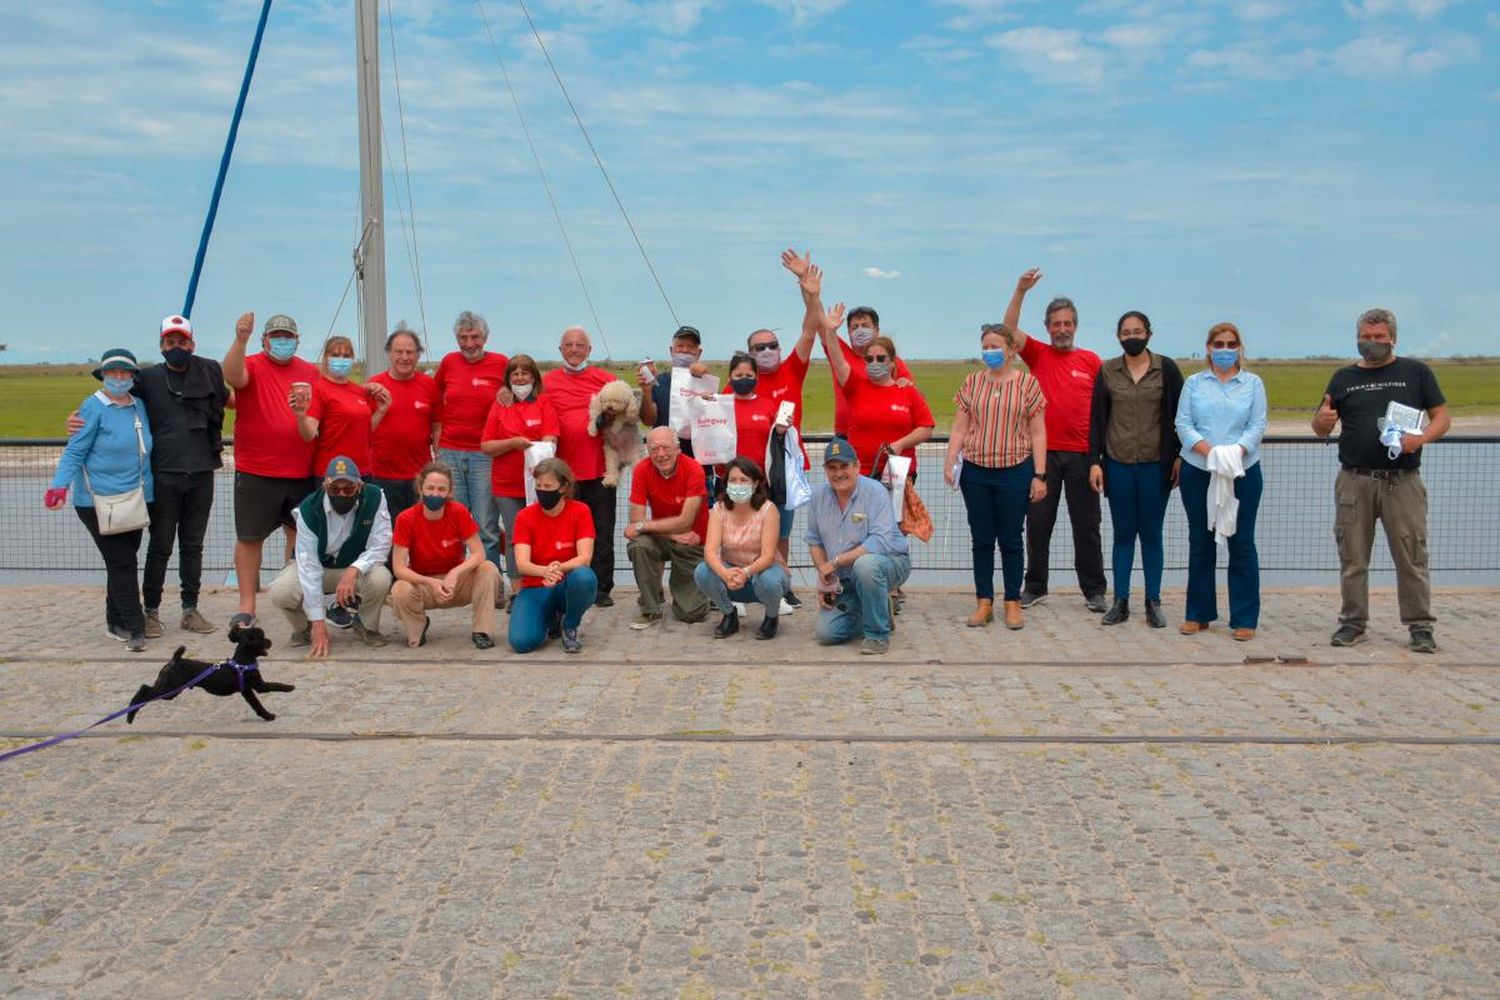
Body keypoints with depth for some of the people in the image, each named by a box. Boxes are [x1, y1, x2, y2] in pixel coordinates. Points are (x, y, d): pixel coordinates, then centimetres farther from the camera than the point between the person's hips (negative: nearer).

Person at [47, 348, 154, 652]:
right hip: (99, 502, -6)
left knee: (124, 562, 11)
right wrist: (60, 486, -21)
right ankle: (134, 628, -4)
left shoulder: (139, 406, 11)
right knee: (121, 563, -8)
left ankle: (116, 622, 22)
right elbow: (74, 452, -9)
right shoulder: (93, 408, -7)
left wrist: (148, 489, 20)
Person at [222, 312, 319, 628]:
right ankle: (247, 605, 11)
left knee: (300, 534, 13)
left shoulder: (311, 373, 9)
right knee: (249, 537, 3)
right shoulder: (252, 366, -3)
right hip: (256, 472, -4)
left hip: (302, 473, 4)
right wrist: (240, 340, -39)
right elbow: (233, 376, -26)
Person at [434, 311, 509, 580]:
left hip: (485, 454, -3)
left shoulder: (501, 364, 0)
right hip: (450, 453, 3)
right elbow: (436, 401, 20)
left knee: (487, 527, -1)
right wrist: (437, 444, 13)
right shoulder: (448, 362, 8)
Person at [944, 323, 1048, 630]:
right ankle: (984, 602, 14)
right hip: (975, 471, 2)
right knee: (981, 539, 6)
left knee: (1010, 539, 4)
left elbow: (1037, 433, 1)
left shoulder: (1027, 383, 1)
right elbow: (959, 428, 7)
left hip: (1015, 471, -2)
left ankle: (1013, 602, 14)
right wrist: (949, 461, -6)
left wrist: (1040, 475, -4)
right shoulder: (972, 382, 8)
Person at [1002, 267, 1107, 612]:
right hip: (1043, 452, 0)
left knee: (1087, 525, 5)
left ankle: (1094, 591, 13)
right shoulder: (1038, 354, 6)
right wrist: (1020, 292, -19)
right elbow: (1009, 330, -8)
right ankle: (1035, 587, 17)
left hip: (1082, 454, 0)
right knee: (1038, 522, 6)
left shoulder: (1091, 360, 6)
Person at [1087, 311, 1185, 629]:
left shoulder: (1166, 368, 1)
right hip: (1118, 464, 1)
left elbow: (1179, 415, 3)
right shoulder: (1107, 371, 4)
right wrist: (1094, 461, -1)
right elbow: (1097, 418, 5)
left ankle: (1153, 603, 12)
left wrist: (1179, 456, -1)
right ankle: (1120, 602, 11)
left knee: (1151, 534, 5)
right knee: (1123, 534, 6)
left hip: (1155, 465, -1)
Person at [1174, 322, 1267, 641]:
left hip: (1243, 472, -1)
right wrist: (1209, 450, -17)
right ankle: (1198, 614, 16)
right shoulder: (1193, 383, 8)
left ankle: (1244, 619, 6)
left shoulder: (1253, 383, 7)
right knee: (1200, 542, 7)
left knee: (1242, 543, 0)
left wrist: (1235, 451, -20)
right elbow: (1183, 425, -1)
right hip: (1198, 471, 1)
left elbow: (1258, 426, -2)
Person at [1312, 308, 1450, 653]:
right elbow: (1320, 429, 12)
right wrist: (1322, 419, -13)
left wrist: (1421, 438, -16)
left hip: (1402, 480, -2)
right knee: (1353, 557, 6)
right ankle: (1353, 622, 15)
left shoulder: (1415, 372, 7)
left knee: (1411, 556, -1)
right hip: (1354, 481, 2)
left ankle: (1420, 625, 6)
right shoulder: (1344, 378, 12)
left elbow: (1442, 417, 5)